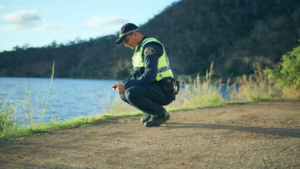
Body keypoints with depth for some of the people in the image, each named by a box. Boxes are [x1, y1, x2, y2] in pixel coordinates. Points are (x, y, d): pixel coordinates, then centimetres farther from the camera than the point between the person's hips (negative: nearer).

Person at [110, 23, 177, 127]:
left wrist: (126, 85, -21)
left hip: (163, 91, -10)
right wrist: (123, 84, 3)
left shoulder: (149, 47, -14)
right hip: (153, 88, 10)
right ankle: (153, 113, 12)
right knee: (123, 93, 10)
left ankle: (161, 114, -8)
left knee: (131, 93, -28)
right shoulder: (140, 48, 18)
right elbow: (138, 76, 21)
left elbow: (150, 75, -26)